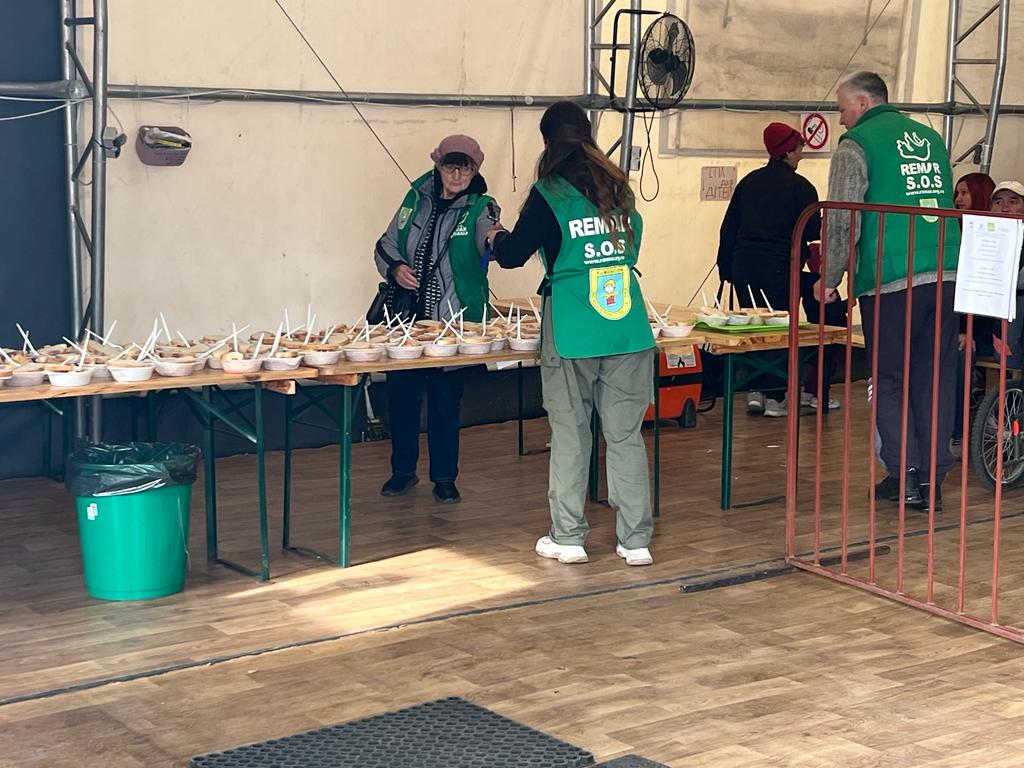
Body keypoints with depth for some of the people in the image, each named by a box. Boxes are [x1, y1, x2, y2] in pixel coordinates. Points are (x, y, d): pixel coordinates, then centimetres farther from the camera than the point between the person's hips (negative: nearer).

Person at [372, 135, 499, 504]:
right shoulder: (417, 199, 4)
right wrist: (395, 267, -10)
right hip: (406, 314, 3)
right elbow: (385, 245, 11)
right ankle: (403, 470, 24)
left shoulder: (480, 208, -6)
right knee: (401, 394, 7)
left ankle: (444, 477, 19)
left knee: (446, 400, 5)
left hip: (453, 320, -3)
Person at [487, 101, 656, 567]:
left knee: (570, 433, 7)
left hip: (572, 333, -4)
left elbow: (512, 256, -2)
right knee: (625, 434, 7)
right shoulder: (618, 189, 9)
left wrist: (498, 237, 19)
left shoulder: (551, 194, -5)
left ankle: (567, 538, 12)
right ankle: (635, 541, 9)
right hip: (629, 331, 4)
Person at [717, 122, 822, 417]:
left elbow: (728, 229, 12)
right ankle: (775, 398, 2)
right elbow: (812, 232, -6)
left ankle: (754, 393, 10)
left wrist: (726, 269, 17)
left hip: (744, 267, 5)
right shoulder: (799, 186, -5)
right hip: (779, 268, -5)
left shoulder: (748, 182, 11)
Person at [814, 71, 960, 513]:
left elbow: (842, 222, -7)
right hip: (946, 276, 5)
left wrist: (829, 278, 4)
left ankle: (905, 476, 2)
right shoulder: (930, 139, 17)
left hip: (891, 281, -5)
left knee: (890, 380, 6)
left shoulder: (856, 145, -3)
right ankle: (933, 479, 11)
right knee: (935, 378, 9)